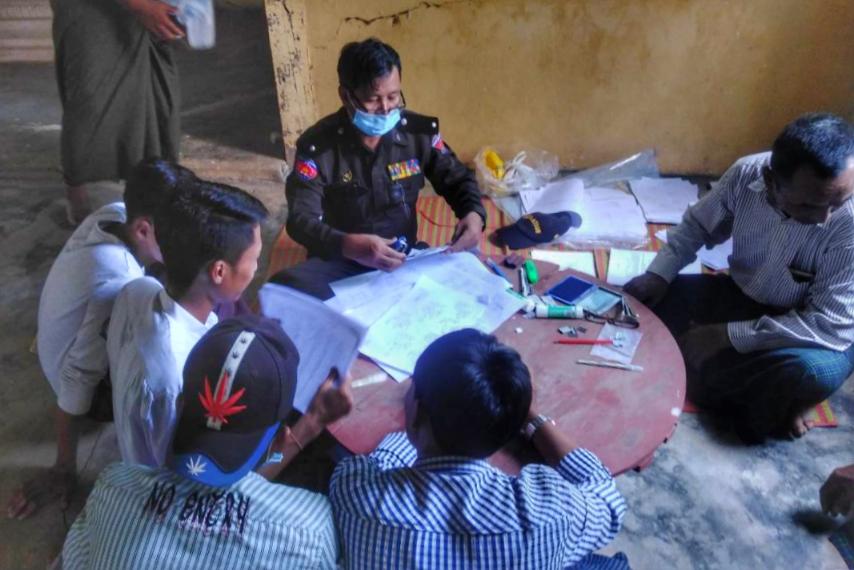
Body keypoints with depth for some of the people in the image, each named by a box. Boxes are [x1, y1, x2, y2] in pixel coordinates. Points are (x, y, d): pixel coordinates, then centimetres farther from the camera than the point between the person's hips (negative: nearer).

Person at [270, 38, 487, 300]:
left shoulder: (420, 132, -4)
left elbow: (457, 178, 9)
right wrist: (349, 246, -40)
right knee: (286, 286, -32)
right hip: (341, 261, -2)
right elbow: (301, 220, -19)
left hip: (403, 259, 2)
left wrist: (474, 214, -15)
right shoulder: (317, 146, -13)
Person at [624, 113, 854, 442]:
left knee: (818, 370, -38)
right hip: (740, 296, 5)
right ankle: (756, 396, -10)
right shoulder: (746, 174, -19)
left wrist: (729, 335, -31)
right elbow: (697, 225, 0)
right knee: (642, 299, -11)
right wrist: (658, 274, -16)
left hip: (805, 328, -5)